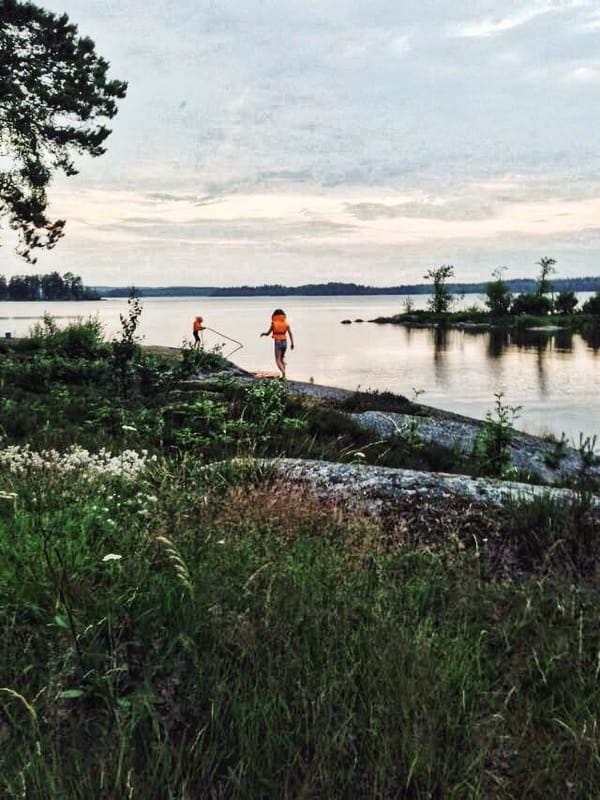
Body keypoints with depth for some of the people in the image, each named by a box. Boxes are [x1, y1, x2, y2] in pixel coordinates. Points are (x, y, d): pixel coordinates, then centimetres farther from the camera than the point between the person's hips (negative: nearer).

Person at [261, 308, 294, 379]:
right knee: (282, 359, 21)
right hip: (284, 342, 4)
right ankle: (284, 376, 15)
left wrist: (263, 333, 24)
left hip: (277, 343, -4)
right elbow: (290, 333, -7)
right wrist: (292, 343, -9)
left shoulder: (273, 323, -6)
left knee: (278, 361, -3)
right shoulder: (286, 323, 3)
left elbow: (268, 333, 2)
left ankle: (283, 372, -28)